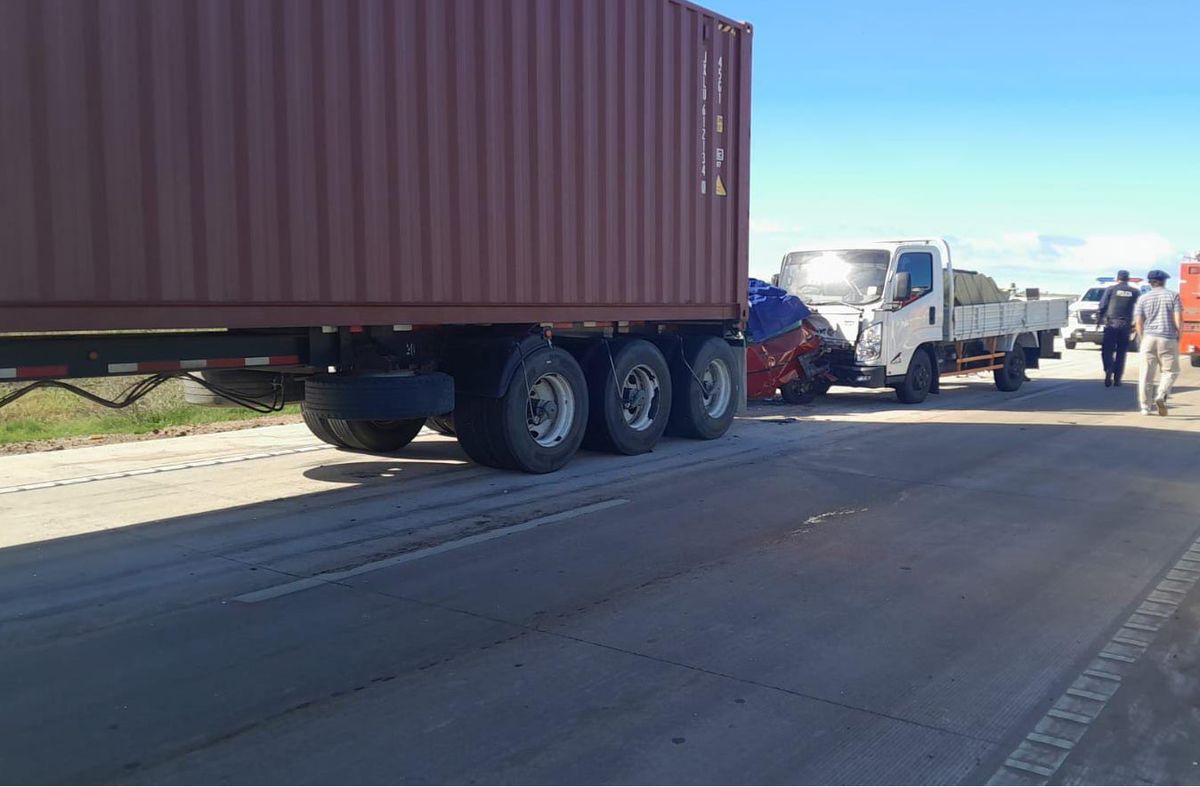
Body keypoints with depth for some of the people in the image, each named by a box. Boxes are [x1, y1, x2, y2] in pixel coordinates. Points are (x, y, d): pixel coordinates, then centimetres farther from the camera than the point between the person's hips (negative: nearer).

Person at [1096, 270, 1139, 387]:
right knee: (1121, 353, 9)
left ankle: (1108, 372, -21)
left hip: (1111, 324, -2)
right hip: (1126, 326, 2)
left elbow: (1102, 306, -3)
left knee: (1107, 351, 2)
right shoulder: (1135, 292, 7)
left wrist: (1098, 320, 6)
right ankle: (1117, 379, 9)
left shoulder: (1111, 289, 1)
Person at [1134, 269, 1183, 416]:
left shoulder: (1143, 299, 7)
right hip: (1168, 339, -2)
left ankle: (1145, 407, 3)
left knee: (1146, 374, 3)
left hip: (1148, 338, 2)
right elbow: (1178, 319, -4)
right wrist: (1179, 336, 7)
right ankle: (1161, 395, -13)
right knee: (1171, 371, 10)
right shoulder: (1173, 296, 2)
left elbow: (1138, 322, 3)